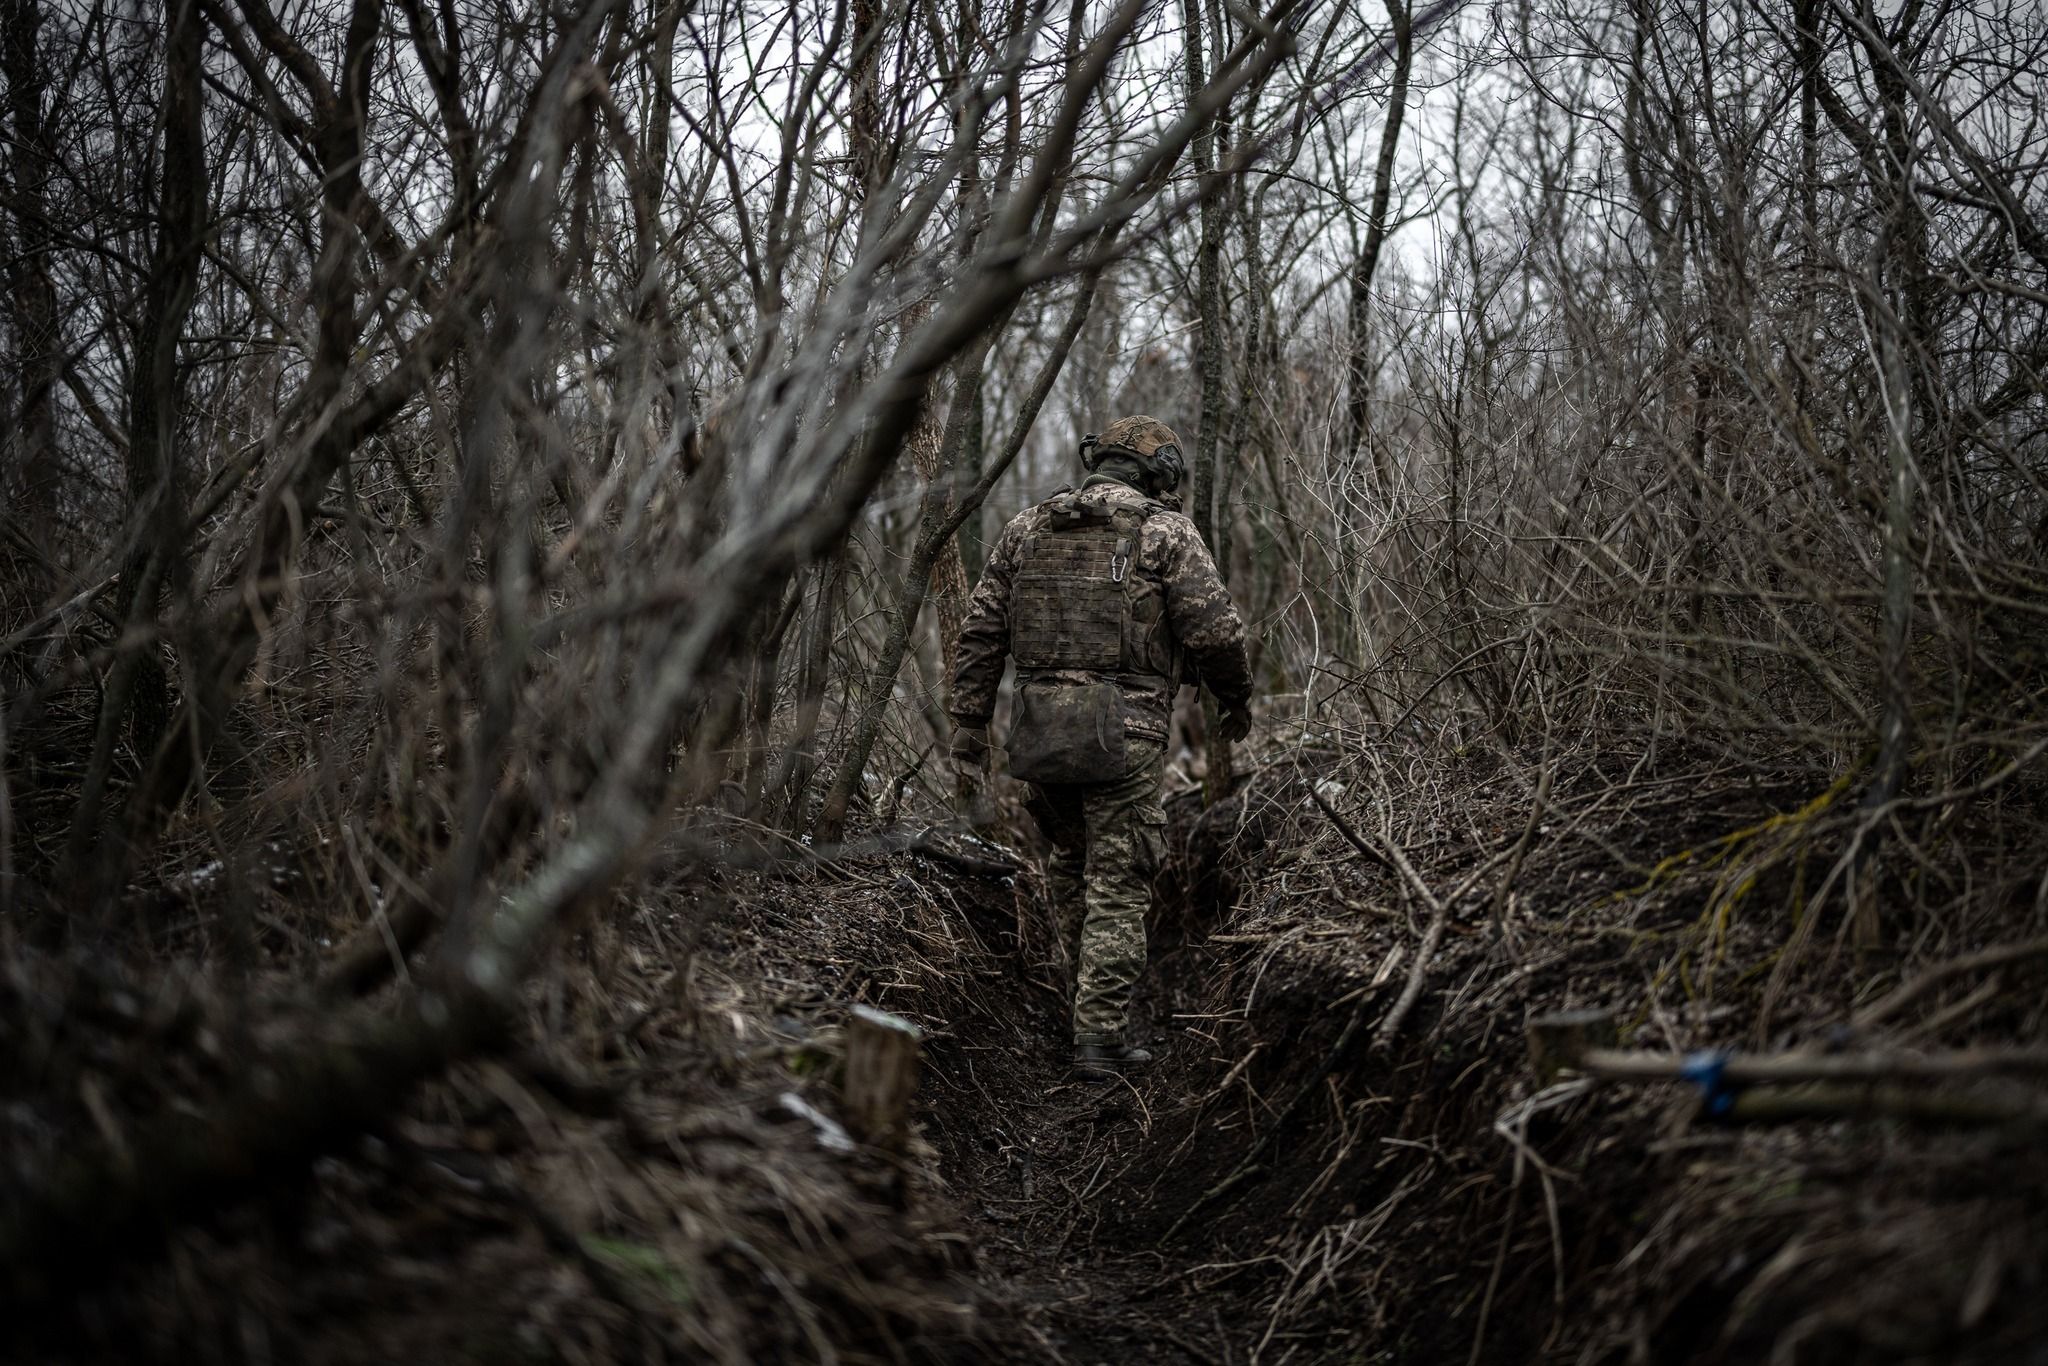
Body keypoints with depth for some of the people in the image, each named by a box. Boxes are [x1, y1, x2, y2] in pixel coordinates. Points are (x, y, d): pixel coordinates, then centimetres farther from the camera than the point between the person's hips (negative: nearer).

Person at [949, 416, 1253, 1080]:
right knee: (1117, 883, 3)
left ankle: (1093, 996, 35)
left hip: (1039, 727, 5)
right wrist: (1237, 699, 11)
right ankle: (1100, 1035, 3)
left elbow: (981, 632, 8)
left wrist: (968, 729, 10)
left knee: (1072, 863, 23)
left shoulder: (1025, 527, 13)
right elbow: (1213, 628, -7)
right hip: (1123, 732, -4)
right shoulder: (1165, 532, 0)